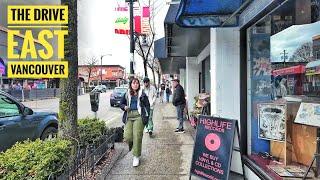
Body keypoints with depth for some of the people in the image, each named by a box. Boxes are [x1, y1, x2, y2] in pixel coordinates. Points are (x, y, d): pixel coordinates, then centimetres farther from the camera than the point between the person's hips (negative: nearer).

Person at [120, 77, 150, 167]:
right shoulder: (126, 94, 12)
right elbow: (121, 103, 21)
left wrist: (146, 116, 0)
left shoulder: (142, 94, 6)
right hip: (129, 117, 2)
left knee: (137, 136, -7)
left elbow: (147, 105, 8)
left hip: (139, 116, -2)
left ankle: (136, 157, 11)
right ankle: (132, 146, 32)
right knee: (127, 137, -5)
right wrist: (124, 107, -2)